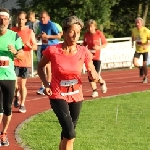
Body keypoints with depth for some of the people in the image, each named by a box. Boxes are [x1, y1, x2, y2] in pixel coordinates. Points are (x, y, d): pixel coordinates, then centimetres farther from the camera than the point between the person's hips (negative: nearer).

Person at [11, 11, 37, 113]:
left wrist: (30, 46, -19)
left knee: (23, 84, 2)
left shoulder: (30, 32, -1)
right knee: (14, 83, -6)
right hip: (15, 61, 1)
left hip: (26, 61, 0)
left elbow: (35, 47, 2)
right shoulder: (12, 31, 2)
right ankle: (16, 96, 25)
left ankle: (22, 104, 15)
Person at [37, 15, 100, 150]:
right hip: (58, 96, -4)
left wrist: (94, 75, -22)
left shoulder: (83, 52, -11)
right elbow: (40, 66, 2)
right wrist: (46, 84, -11)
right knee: (70, 133, -18)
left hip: (76, 96, 4)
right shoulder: (53, 51, -17)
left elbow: (92, 72, 2)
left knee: (68, 134, 15)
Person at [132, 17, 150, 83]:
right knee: (135, 63, -16)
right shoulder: (134, 30, -6)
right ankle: (140, 68, 19)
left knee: (144, 65, -4)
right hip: (138, 49, 3)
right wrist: (132, 43, 2)